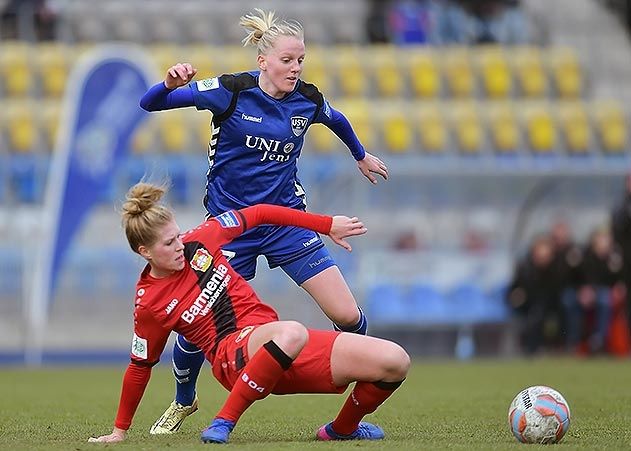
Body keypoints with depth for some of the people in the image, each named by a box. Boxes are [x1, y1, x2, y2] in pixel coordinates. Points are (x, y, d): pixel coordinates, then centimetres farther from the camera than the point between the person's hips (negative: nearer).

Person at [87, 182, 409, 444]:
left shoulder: (198, 242, 1)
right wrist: (119, 431, 9)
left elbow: (258, 214, 12)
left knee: (395, 361, -8)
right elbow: (140, 367, 4)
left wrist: (328, 225, 13)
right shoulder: (149, 306, -7)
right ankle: (223, 423, -33)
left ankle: (341, 429, 19)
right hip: (233, 354, -6)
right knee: (290, 334, -46)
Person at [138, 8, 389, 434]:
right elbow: (151, 103, -16)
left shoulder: (308, 99, -4)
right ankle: (183, 402, 31)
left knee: (349, 316, -8)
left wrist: (362, 155, 38)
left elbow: (338, 120, 21)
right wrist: (170, 85, -38)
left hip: (287, 220, 2)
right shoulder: (231, 91, -15)